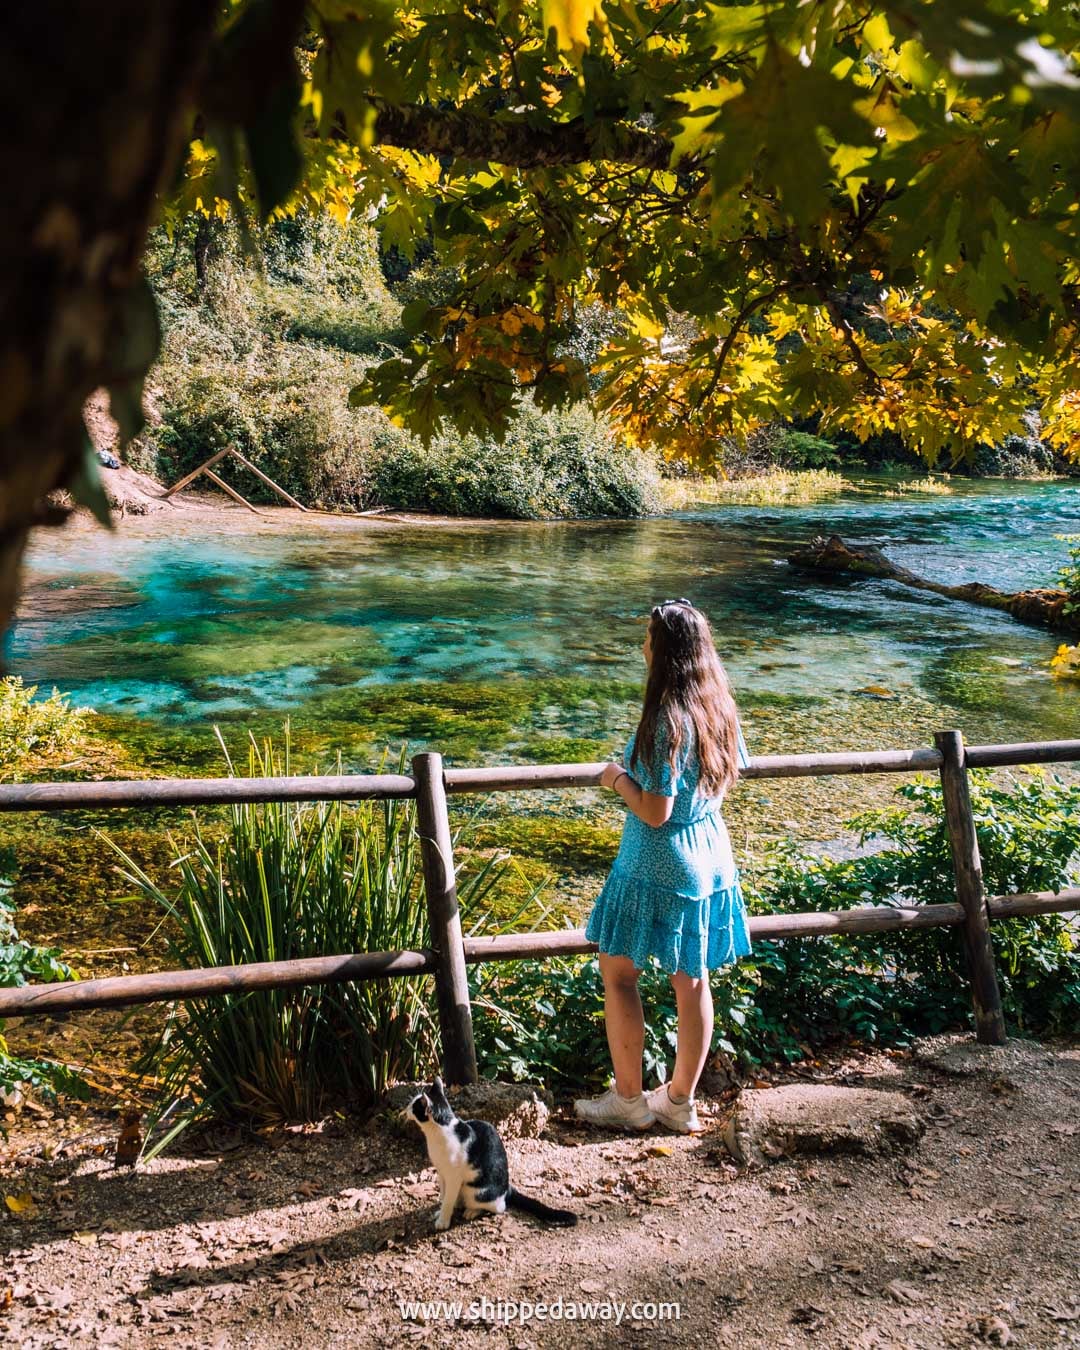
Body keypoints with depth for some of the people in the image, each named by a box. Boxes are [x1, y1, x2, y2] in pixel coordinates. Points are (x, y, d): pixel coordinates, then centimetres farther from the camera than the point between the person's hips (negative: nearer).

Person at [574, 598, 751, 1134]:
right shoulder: (719, 707, 1)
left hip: (658, 863, -8)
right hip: (709, 854, 8)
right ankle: (680, 1101, 27)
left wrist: (617, 778, -7)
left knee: (618, 973, 9)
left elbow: (655, 812, -24)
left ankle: (629, 1100, 18)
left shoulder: (668, 719, -24)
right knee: (692, 979, 14)